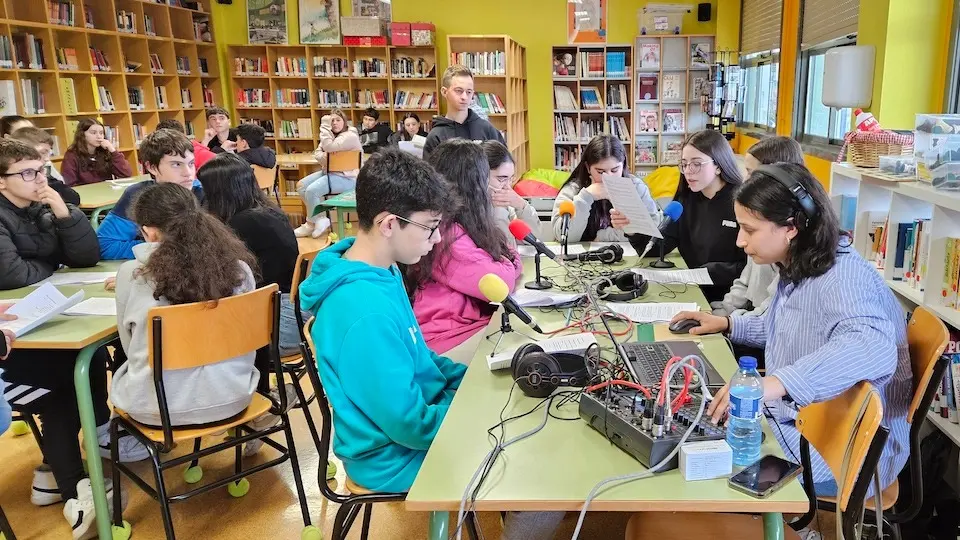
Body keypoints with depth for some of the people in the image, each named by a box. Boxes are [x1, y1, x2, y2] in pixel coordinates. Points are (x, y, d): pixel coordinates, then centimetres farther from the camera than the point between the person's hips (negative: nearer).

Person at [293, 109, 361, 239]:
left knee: (312, 190, -23)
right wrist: (324, 158, -15)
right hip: (329, 171, 10)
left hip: (347, 177, -10)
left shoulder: (351, 136, -14)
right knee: (301, 185, -1)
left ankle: (311, 223, 0)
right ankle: (320, 218, 3)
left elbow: (329, 147, -27)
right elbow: (317, 152, 9)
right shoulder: (332, 135, 15)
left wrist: (324, 125, -19)